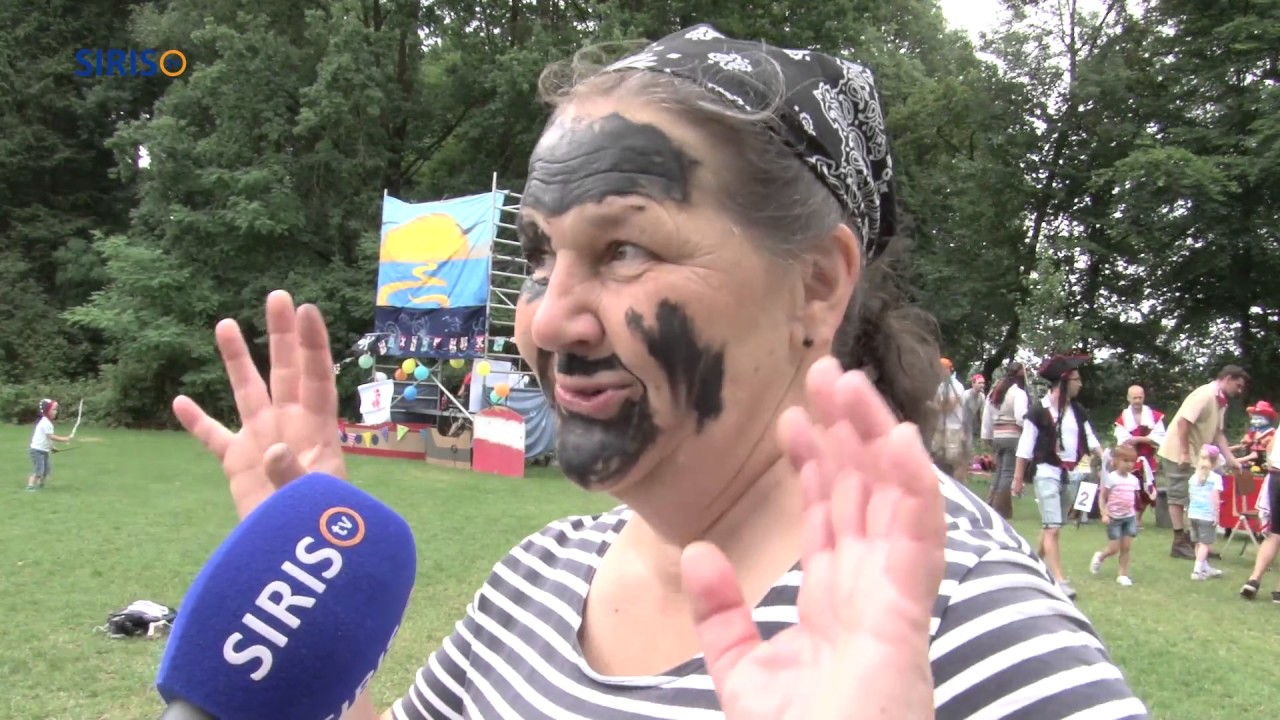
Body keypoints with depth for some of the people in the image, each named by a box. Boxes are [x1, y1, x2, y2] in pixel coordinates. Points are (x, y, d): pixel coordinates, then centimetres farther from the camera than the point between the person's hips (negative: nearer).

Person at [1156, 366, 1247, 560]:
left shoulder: (1221, 402, 10)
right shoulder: (1205, 395, -19)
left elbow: (1218, 433, 12)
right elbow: (1183, 421, -26)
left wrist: (1231, 459, 3)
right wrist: (1184, 453, -24)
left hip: (1196, 455, 9)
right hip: (1178, 453, -9)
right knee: (1178, 496, -3)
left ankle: (1193, 540, 16)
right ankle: (1180, 543, 2)